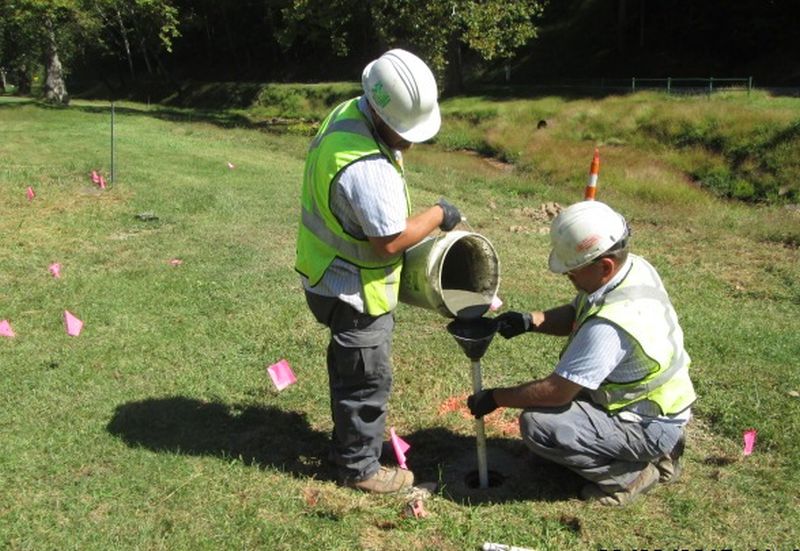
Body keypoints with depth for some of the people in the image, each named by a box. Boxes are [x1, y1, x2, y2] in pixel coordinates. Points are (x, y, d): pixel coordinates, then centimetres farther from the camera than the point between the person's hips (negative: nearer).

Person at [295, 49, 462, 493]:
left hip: (330, 273, 10)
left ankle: (350, 438, 47)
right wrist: (438, 216, -12)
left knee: (350, 366, 26)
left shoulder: (348, 113, -2)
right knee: (368, 379, 7)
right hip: (355, 289, -10)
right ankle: (360, 467, 26)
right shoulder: (367, 167, -34)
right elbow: (390, 240, -26)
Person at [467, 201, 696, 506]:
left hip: (648, 426, -10)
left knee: (537, 424, -21)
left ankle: (628, 474, -2)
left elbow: (557, 392, -27)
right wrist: (530, 320, -9)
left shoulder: (610, 325, -35)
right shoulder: (634, 266, -7)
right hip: (661, 402, 10)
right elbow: (575, 315, 8)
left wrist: (495, 398, -13)